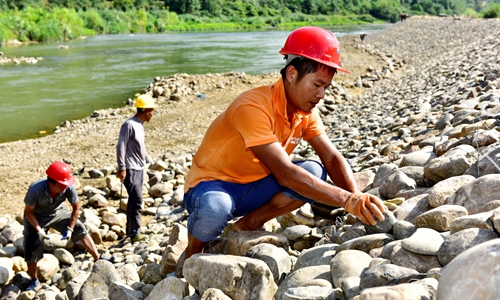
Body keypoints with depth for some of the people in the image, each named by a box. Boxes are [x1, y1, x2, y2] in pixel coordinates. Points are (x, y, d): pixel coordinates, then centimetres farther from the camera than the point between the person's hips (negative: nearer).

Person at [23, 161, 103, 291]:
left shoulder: (68, 188, -32)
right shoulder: (35, 190, -37)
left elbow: (76, 208, -15)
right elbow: (28, 211, -21)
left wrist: (70, 228, -17)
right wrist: (39, 230, -28)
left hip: (58, 212, 2)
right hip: (37, 217, -2)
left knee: (80, 230, -9)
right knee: (31, 247, -6)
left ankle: (97, 258, 3)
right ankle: (34, 281, 15)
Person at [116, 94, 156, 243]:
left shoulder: (140, 125, 11)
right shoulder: (129, 125, -16)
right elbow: (121, 146, -18)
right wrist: (121, 168, -20)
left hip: (139, 169, 9)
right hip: (131, 169, -9)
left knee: (134, 201, 14)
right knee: (137, 201, -10)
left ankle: (130, 230, 22)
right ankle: (135, 233, -4)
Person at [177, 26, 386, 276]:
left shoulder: (307, 112, -3)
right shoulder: (254, 107, -29)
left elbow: (332, 158, -8)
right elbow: (284, 173, -37)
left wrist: (358, 199, -27)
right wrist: (346, 200, -41)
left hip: (253, 189, 6)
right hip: (211, 186, -6)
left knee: (314, 172, -18)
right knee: (215, 209, -41)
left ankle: (248, 224, -3)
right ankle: (191, 254, -7)